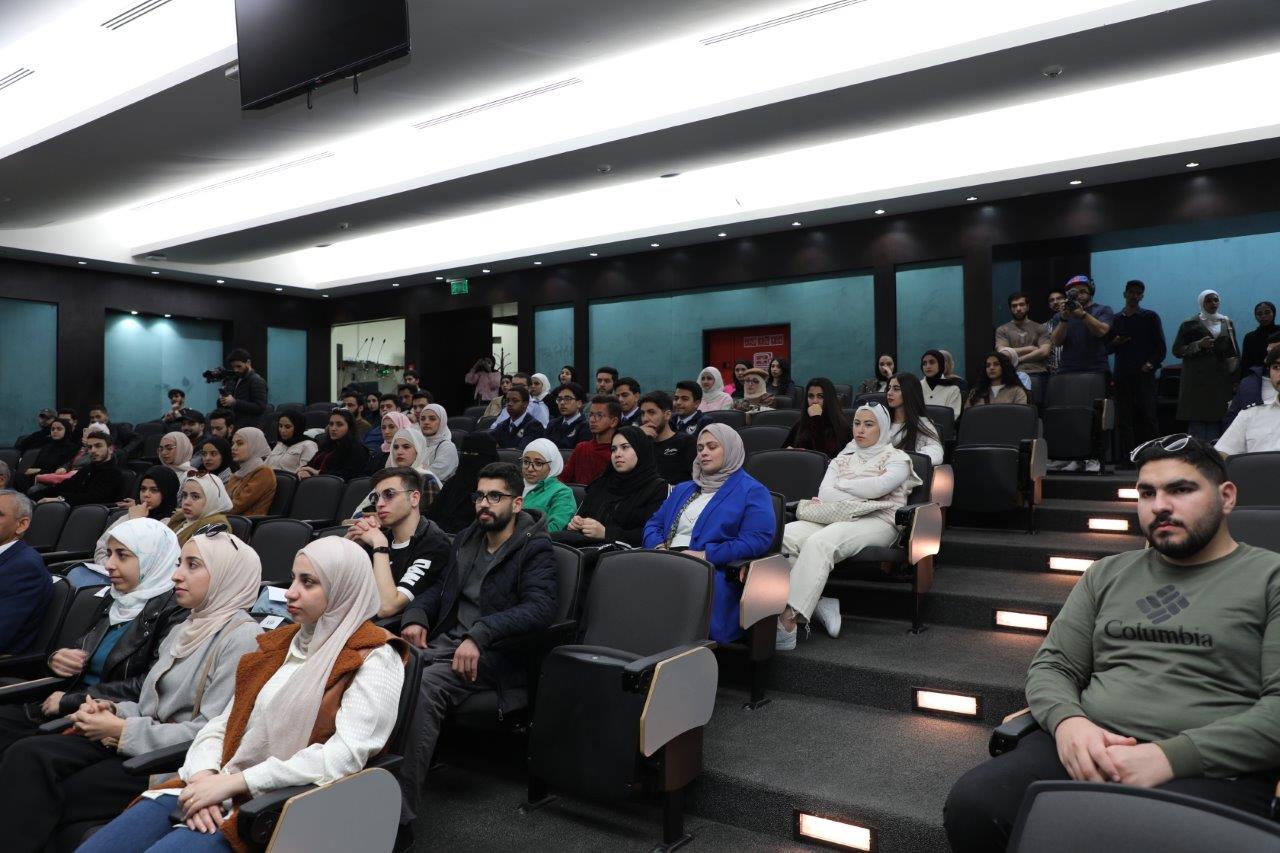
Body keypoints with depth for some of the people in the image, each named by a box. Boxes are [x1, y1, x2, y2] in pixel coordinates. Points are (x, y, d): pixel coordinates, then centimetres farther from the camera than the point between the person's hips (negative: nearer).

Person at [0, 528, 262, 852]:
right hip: (143, 742, 8)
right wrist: (111, 710, -1)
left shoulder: (241, 637, -13)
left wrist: (122, 731, -14)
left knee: (48, 800, -16)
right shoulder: (186, 628, 16)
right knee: (26, 756, -13)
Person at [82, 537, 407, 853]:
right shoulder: (280, 643, 16)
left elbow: (346, 755, -21)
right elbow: (224, 723, 14)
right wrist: (202, 776, -8)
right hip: (219, 791, 7)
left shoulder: (374, 659, -9)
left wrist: (234, 781, -19)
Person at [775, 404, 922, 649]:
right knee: (784, 535, -26)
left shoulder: (897, 458, 12)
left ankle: (788, 621, -44)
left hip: (876, 522, -5)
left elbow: (878, 487, -9)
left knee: (819, 542, -37)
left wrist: (841, 484, 5)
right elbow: (824, 492, 8)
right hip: (836, 518, 5)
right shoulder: (843, 458, 26)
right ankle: (817, 604, -23)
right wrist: (862, 498, -6)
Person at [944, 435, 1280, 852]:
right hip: (1089, 746, 4)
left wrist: (1169, 756, -17)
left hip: (1210, 768, -4)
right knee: (970, 804, -25)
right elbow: (1052, 665, 17)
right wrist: (1067, 721, -7)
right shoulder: (1108, 574, 21)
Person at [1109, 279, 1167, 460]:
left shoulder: (1150, 317, 8)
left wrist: (1152, 363, -10)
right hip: (1122, 375, 2)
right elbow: (1107, 347, 16)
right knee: (1123, 418, 0)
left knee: (1147, 416, -5)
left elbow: (1160, 346, 5)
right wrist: (1114, 343, -6)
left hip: (1144, 375, -2)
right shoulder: (1115, 319, 14)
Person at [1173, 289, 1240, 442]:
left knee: (1216, 419, -3)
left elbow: (1235, 351, 19)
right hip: (1197, 380, -3)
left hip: (1221, 380, 3)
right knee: (1197, 419, -9)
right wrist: (1198, 345, -15)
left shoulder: (1227, 323, 14)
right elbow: (1177, 350, 0)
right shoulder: (1189, 325, 4)